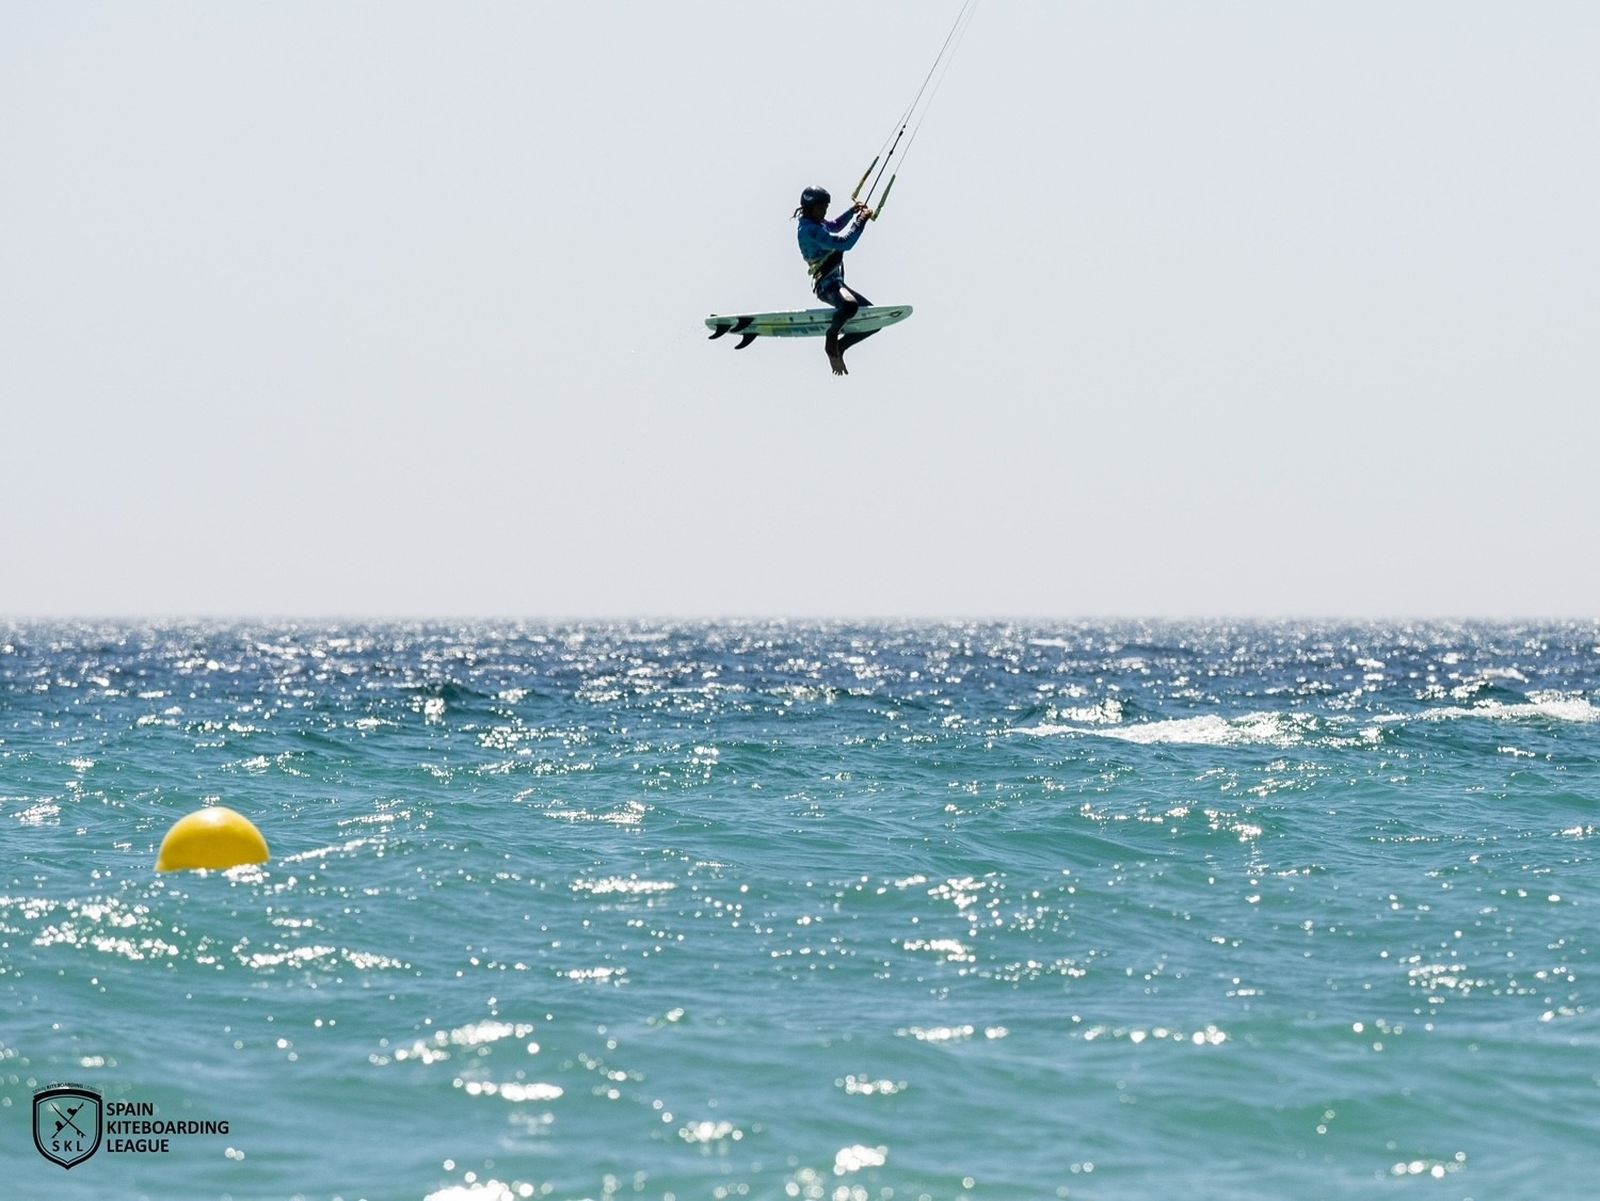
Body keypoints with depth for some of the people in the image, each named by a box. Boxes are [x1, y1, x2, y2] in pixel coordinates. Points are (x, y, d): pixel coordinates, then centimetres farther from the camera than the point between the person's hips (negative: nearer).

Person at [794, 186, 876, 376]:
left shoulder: (818, 224, 14)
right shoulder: (809, 230, -16)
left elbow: (834, 225, 38)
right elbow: (843, 242, -25)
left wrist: (852, 211, 23)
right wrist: (861, 220, -16)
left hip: (836, 283, 10)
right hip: (825, 284, -10)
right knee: (850, 305, -42)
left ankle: (838, 348, 17)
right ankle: (831, 339, -13)